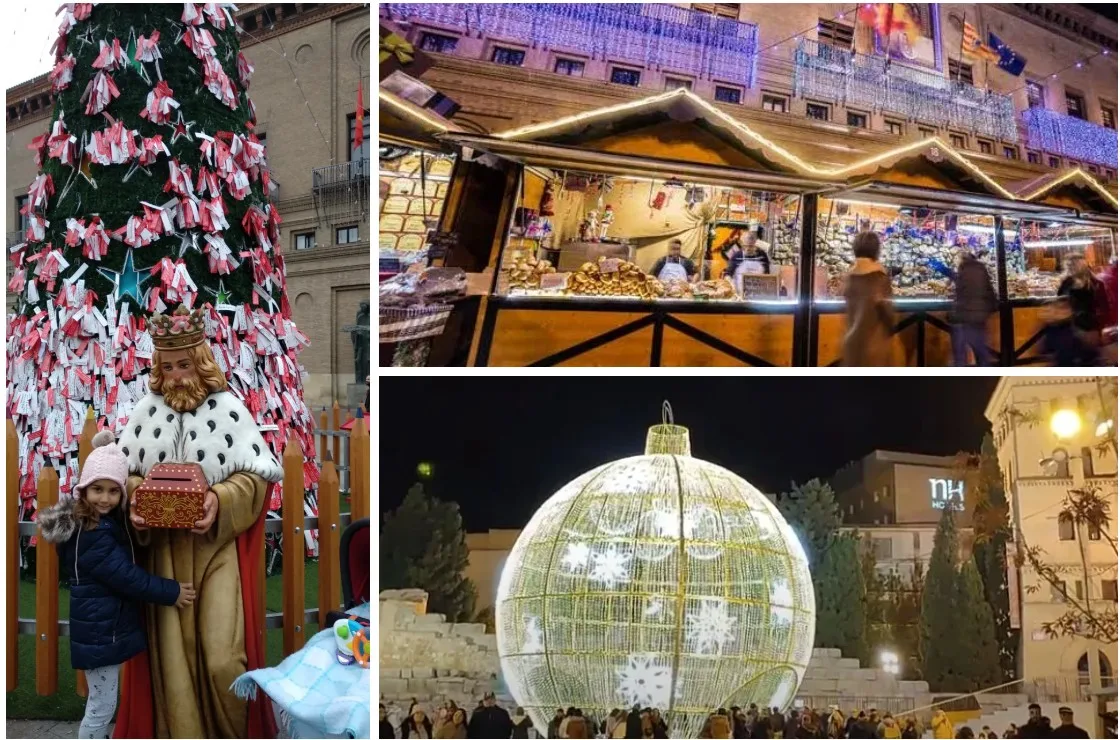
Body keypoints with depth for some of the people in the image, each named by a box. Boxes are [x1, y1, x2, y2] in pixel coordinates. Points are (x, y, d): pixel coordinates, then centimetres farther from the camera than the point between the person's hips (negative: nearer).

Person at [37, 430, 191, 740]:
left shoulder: (106, 520, 6)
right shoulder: (91, 535, -24)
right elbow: (125, 575, -23)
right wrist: (171, 592, -14)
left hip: (107, 625, 10)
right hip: (100, 630, -10)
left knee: (101, 702, 20)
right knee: (102, 706, -1)